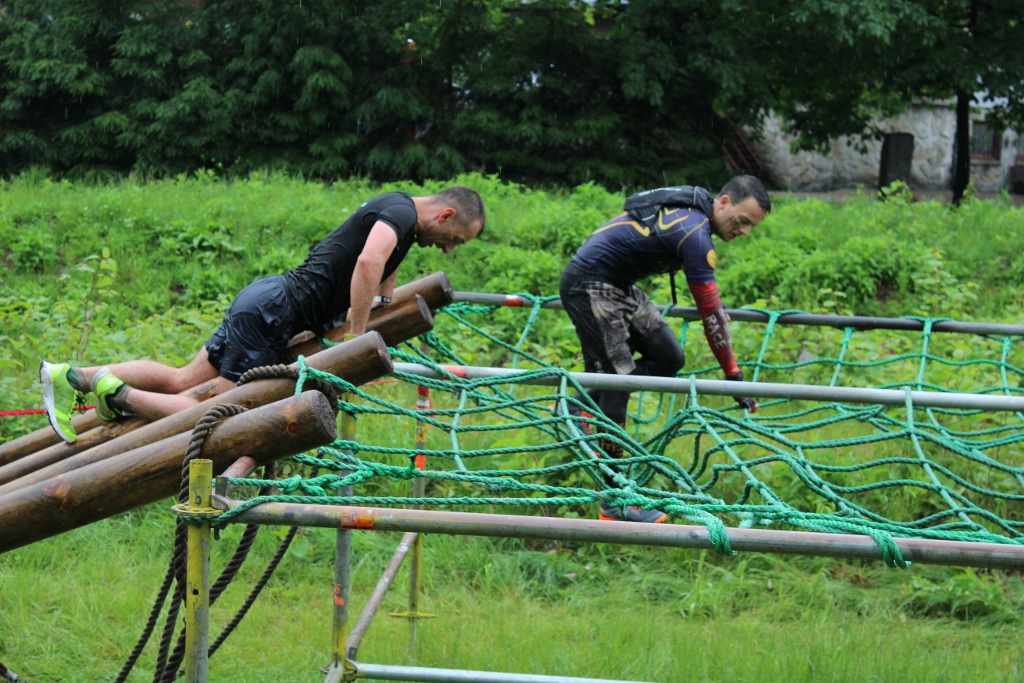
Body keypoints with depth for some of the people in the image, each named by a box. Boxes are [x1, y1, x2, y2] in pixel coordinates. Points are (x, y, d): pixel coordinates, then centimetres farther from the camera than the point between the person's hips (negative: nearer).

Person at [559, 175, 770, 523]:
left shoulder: (692, 207, 4)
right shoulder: (694, 233, -24)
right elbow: (711, 315, -23)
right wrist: (735, 378, -19)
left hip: (619, 285, 10)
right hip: (590, 285, -10)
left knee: (669, 358, 6)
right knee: (618, 375, -12)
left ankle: (582, 410, 14)